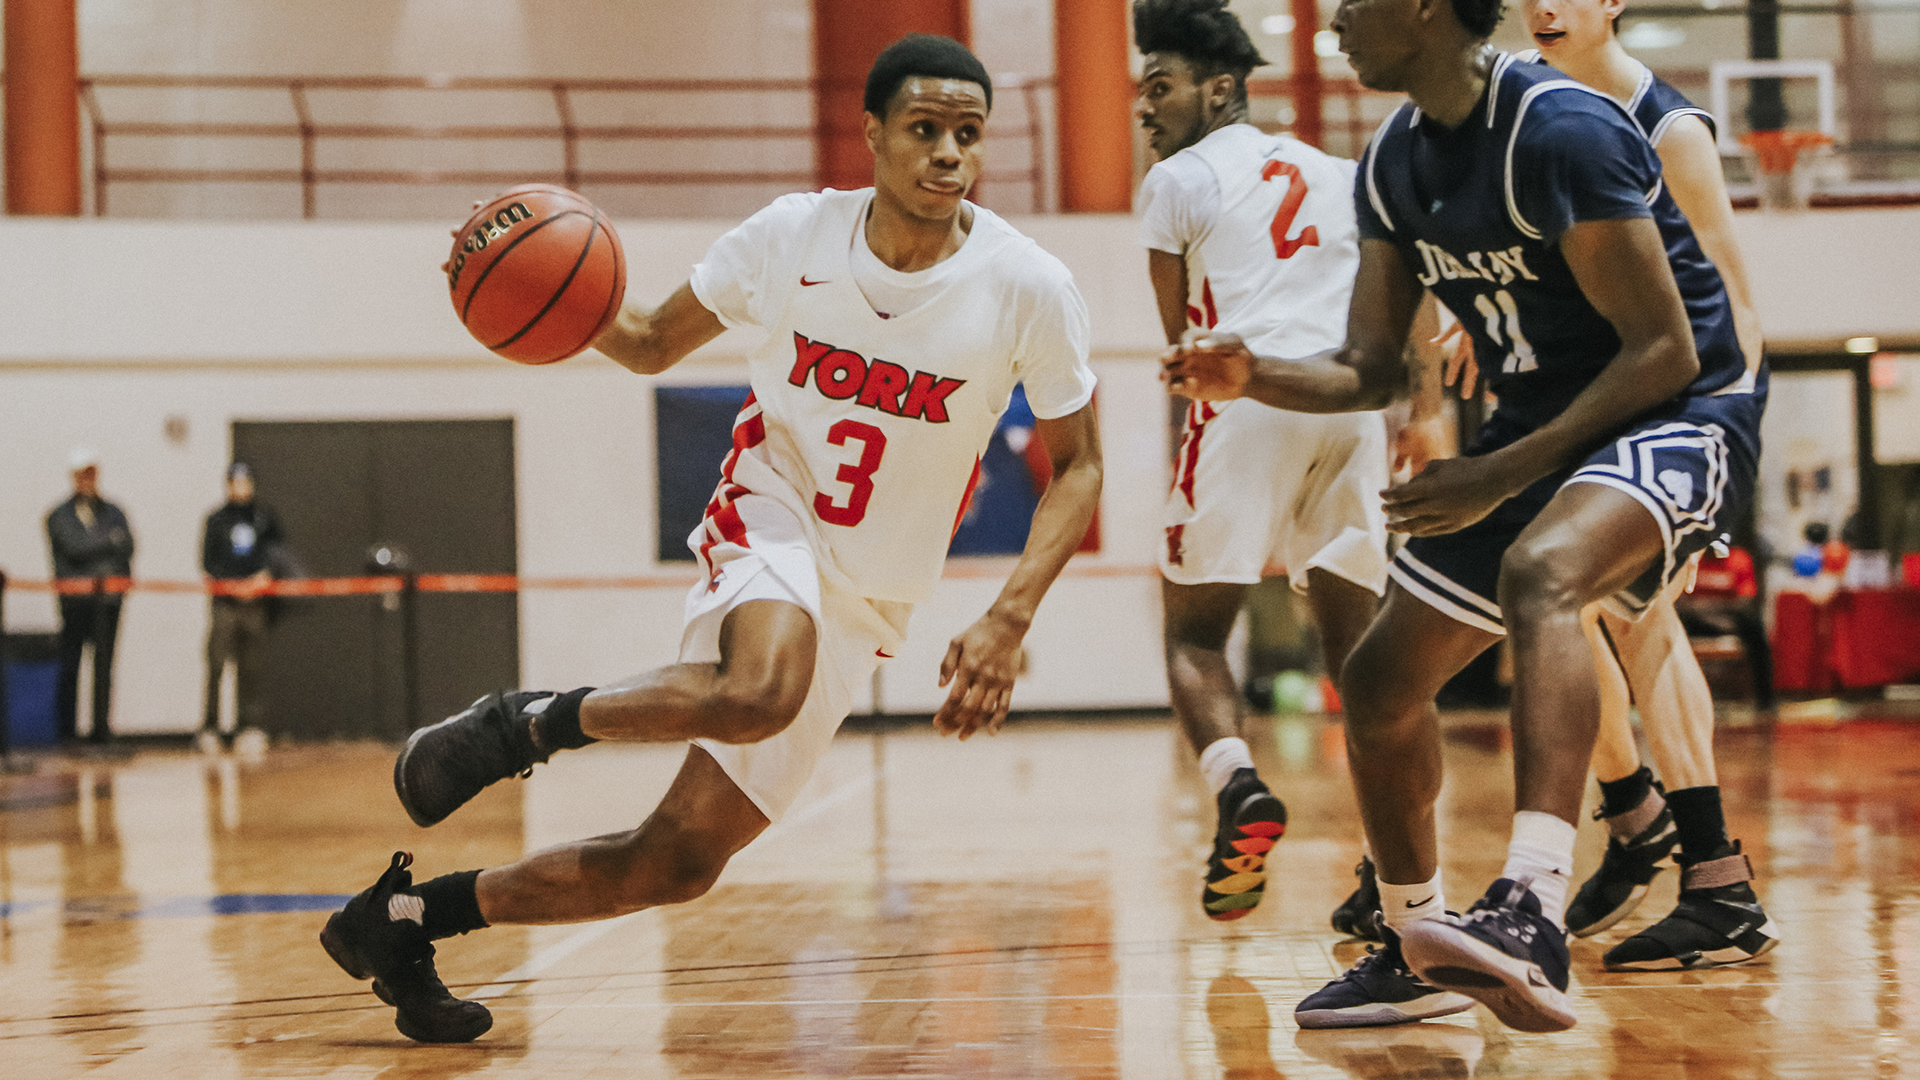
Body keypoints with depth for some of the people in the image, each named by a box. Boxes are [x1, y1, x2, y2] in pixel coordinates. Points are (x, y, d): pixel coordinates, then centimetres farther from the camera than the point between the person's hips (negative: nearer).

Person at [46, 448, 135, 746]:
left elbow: (127, 546, 3)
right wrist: (109, 541, -6)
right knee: (69, 664, -3)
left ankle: (101, 725, 5)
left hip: (108, 597, 3)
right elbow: (73, 547, -9)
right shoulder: (59, 516, 6)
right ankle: (66, 729, 0)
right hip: (75, 598, -3)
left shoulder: (113, 513, 17)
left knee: (104, 663, 2)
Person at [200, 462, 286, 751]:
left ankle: (248, 725, 4)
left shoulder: (265, 518, 13)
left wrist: (265, 574, -10)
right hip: (225, 600, -1)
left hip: (256, 600, 2)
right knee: (216, 664, -8)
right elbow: (207, 561, 5)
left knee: (253, 668, 0)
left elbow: (274, 549, 9)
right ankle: (209, 726, -4)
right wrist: (232, 585, -7)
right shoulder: (216, 520, 8)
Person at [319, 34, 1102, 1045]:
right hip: (769, 523, -2)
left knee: (678, 861, -2)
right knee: (762, 691, -40)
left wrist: (1008, 617, -16)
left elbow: (1076, 463, -2)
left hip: (862, 600, 2)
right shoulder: (792, 235, -11)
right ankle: (526, 721, -14)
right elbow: (655, 343, 5)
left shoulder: (1028, 288, -13)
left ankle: (406, 916, 16)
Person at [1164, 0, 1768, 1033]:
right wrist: (1254, 377, -10)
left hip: (1684, 413, -9)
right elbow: (1370, 370, 10)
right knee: (1380, 682, 8)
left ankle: (1531, 917, -50)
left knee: (1538, 570, -40)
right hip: (1540, 424, 9)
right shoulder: (1391, 162, 3)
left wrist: (1502, 474, -23)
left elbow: (1664, 352, -22)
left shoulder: (1559, 130, -22)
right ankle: (1416, 949, 28)